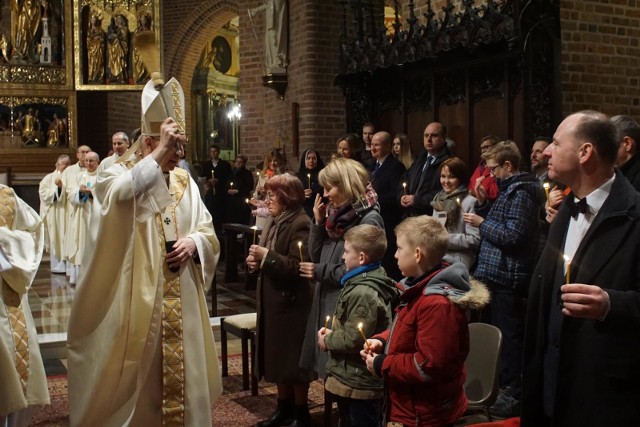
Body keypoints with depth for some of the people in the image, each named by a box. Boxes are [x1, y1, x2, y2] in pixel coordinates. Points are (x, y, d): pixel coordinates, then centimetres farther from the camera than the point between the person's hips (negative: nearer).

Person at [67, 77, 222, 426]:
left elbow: (207, 230, 11)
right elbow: (122, 195, -32)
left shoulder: (185, 181, 9)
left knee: (182, 370, 14)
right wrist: (160, 151, -28)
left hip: (181, 302, 5)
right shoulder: (118, 175, -6)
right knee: (138, 378, 3)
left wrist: (193, 242, -11)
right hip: (136, 300, -5)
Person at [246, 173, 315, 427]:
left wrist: (267, 256, -22)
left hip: (292, 303, -9)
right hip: (272, 300, 9)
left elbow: (297, 267, -23)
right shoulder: (273, 221, 12)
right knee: (277, 356, 16)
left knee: (294, 360, 2)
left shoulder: (300, 224, -16)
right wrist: (254, 261, -3)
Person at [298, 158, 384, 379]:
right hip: (326, 302, 8)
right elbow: (315, 257, 11)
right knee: (330, 369, 14)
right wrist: (318, 222, 0)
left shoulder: (369, 219, -13)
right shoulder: (337, 214, 11)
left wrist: (320, 272, -11)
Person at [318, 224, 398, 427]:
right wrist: (332, 332, 5)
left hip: (358, 383, -11)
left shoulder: (363, 293, -25)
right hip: (353, 379, 11)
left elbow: (355, 339, -27)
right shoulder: (368, 282, 8)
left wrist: (327, 341, -11)